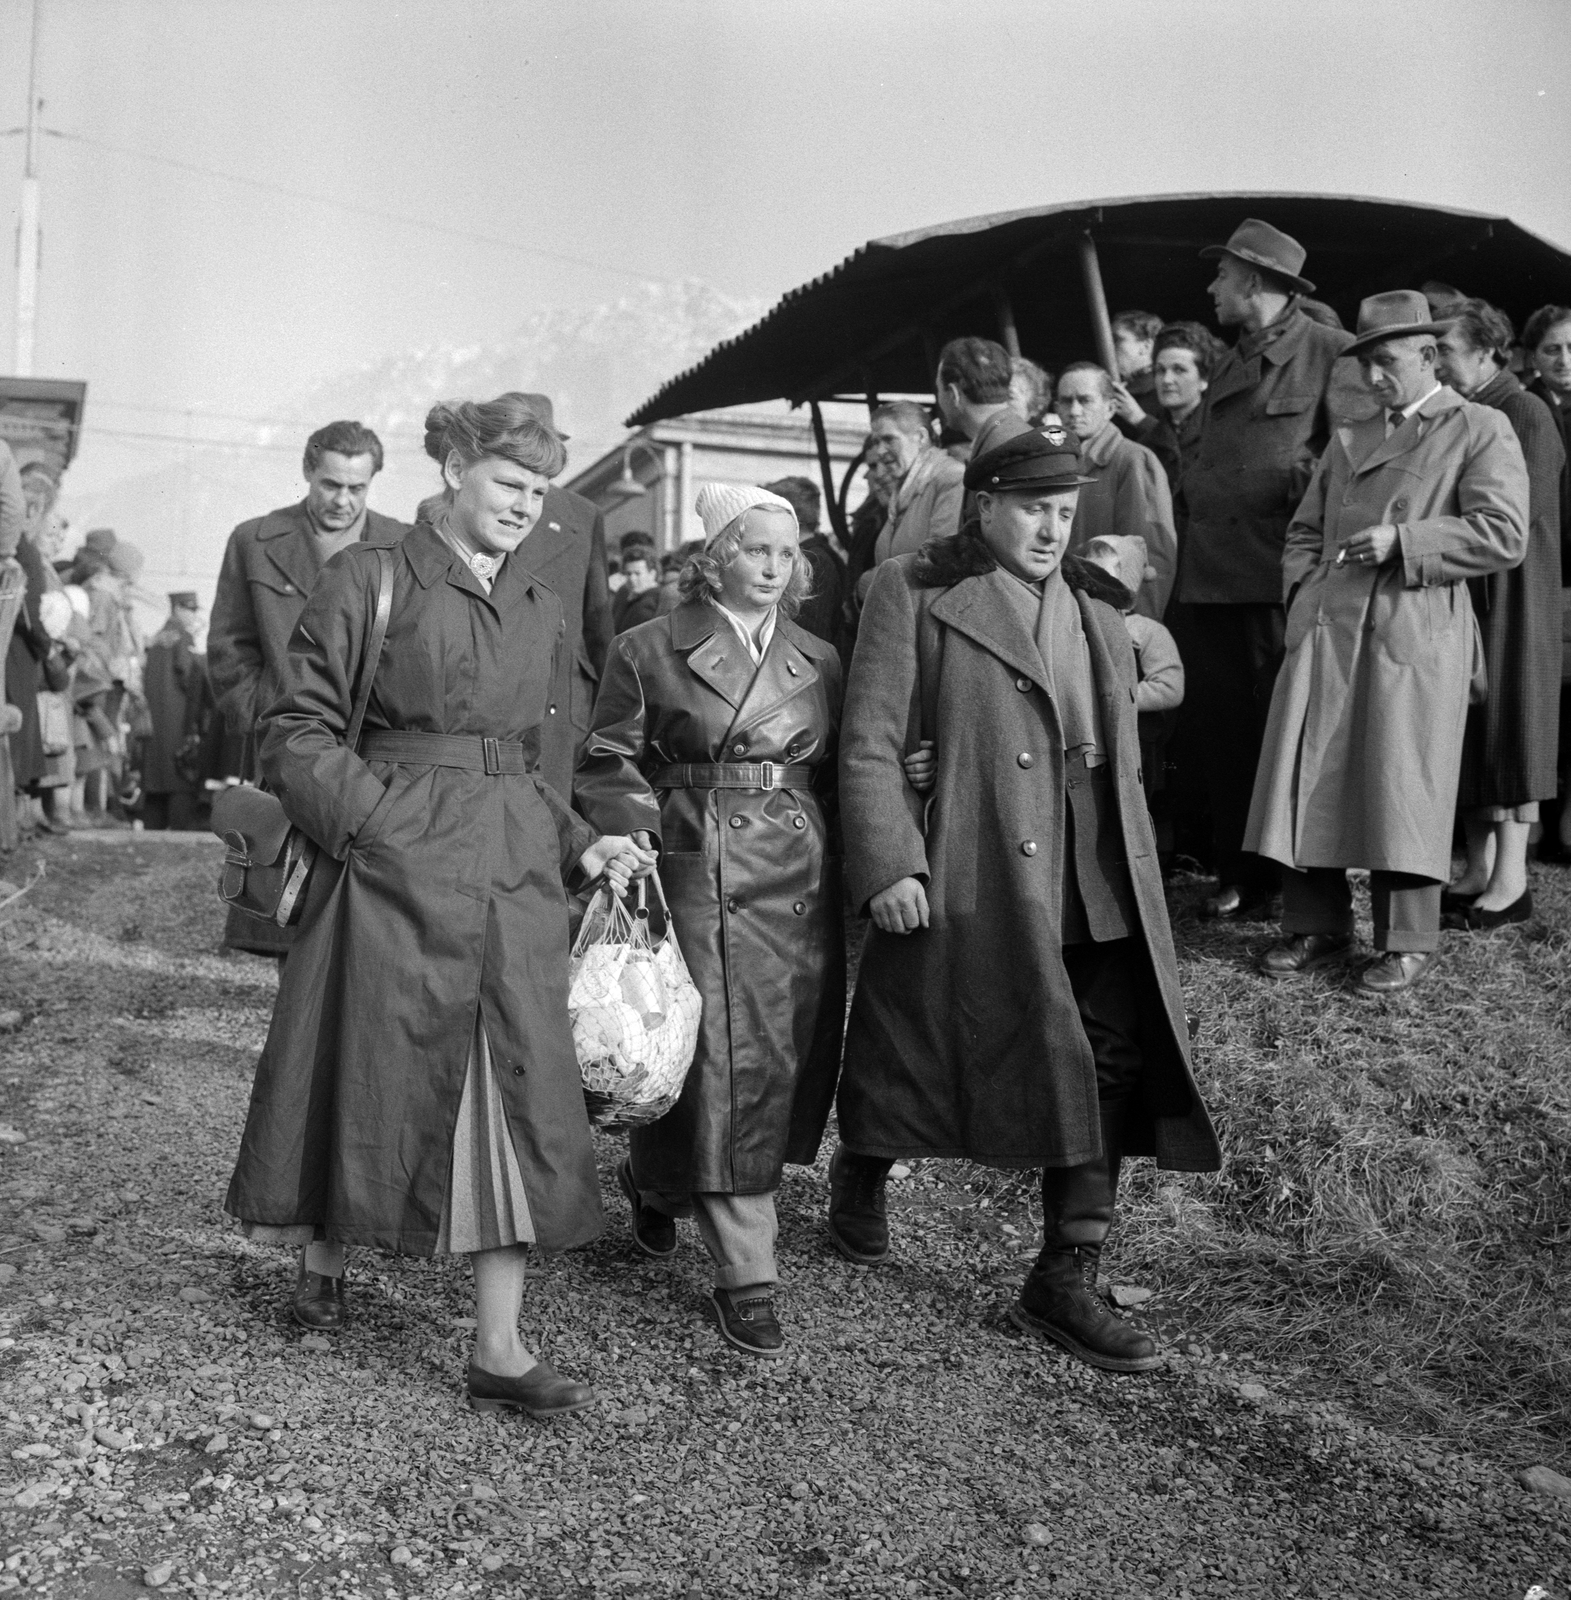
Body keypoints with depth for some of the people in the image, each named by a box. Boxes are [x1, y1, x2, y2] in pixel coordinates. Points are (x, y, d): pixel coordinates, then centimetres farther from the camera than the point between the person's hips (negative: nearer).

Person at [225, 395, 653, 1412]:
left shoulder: (542, 608, 14)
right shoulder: (373, 577, -3)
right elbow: (298, 731, -5)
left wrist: (582, 843, 7)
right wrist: (379, 822, -15)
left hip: (516, 872, 5)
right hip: (396, 869, -5)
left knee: (521, 1091, 0)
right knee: (375, 1074, 6)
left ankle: (500, 1349, 6)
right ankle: (322, 1265, 34)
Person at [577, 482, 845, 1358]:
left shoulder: (820, 661, 13)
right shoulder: (650, 651, 1)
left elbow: (839, 776, 15)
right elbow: (607, 761, 2)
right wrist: (638, 831, -13)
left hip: (804, 885, 5)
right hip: (700, 881, -4)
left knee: (790, 1063, 9)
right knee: (727, 1064, -7)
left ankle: (656, 1181, 36)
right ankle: (748, 1276, 4)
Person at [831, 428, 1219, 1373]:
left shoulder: (1096, 606, 16)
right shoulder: (914, 595, -2)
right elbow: (870, 745, -8)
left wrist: (1135, 873, 16)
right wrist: (888, 867, -15)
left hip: (1099, 891, 6)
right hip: (971, 878, -5)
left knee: (1110, 1071, 2)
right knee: (923, 1053, 7)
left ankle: (1067, 1283, 13)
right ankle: (861, 1175, 38)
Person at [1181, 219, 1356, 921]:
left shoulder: (1334, 353, -3)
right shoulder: (1227, 366, 20)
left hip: (1281, 579, -7)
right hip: (1211, 578, 7)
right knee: (1225, 733, 9)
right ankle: (1238, 876, 19)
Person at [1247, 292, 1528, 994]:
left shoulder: (1481, 430, 4)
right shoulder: (1348, 440, 22)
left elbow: (1503, 535, -6)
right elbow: (1305, 530, 26)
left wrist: (1400, 541, -13)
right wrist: (1303, 589, 6)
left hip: (1415, 635, -5)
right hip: (1325, 632, 5)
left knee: (1402, 790, -4)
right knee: (1312, 780, 3)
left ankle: (1407, 940, 9)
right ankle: (1316, 925, 15)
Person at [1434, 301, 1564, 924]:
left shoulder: (1525, 413, -10)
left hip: (1509, 593, -7)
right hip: (1459, 593, 7)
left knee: (1507, 726, -3)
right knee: (1468, 731, 8)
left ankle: (1511, 879, 3)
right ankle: (1479, 869, 15)